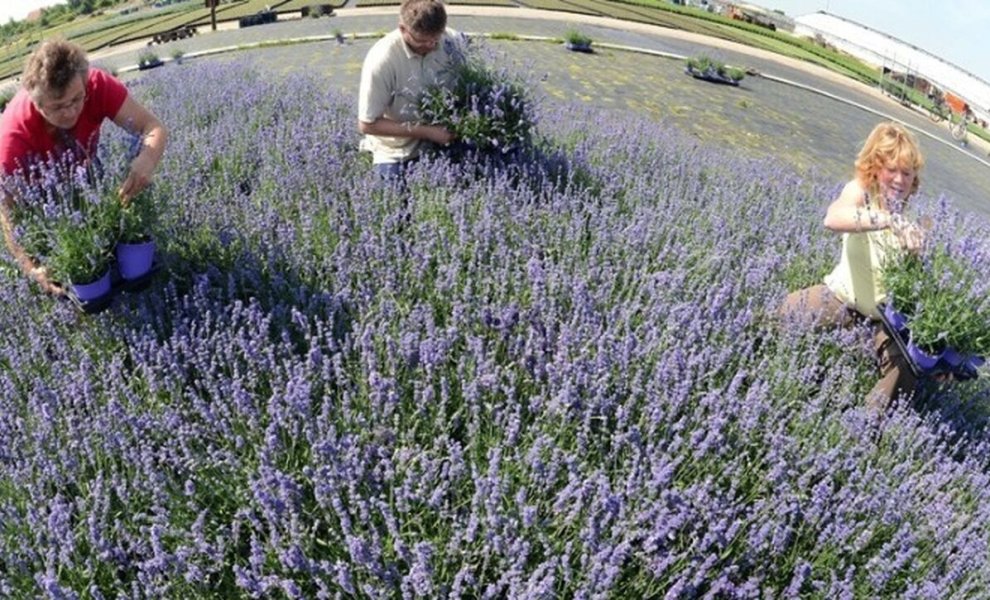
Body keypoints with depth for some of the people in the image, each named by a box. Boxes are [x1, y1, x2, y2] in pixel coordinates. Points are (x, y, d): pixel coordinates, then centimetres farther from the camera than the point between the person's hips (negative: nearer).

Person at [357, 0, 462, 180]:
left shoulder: (449, 41, -16)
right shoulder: (382, 60, -28)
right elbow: (367, 124, -22)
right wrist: (427, 132, -26)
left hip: (441, 140, 3)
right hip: (397, 153, -3)